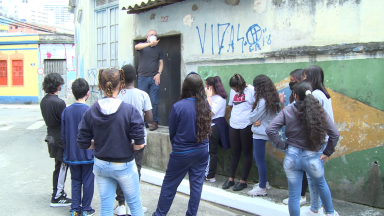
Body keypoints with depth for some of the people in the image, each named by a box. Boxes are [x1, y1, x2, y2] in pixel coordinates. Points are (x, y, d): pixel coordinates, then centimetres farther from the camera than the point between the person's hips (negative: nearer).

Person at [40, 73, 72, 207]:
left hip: (52, 137, 9)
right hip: (61, 139, -8)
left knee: (60, 167, 20)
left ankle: (59, 192, 32)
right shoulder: (59, 103, -22)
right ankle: (57, 198, 10)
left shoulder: (43, 101, 4)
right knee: (61, 167, 2)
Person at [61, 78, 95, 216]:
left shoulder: (66, 111, -3)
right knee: (87, 181, 8)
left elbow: (63, 134, 3)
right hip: (87, 153, -4)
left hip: (71, 154, 4)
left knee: (75, 181, 15)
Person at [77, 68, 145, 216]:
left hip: (101, 165, 3)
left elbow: (83, 144, -4)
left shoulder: (90, 112, -8)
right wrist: (127, 147, 1)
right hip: (124, 166, -3)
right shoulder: (130, 110, -17)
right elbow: (140, 144, -19)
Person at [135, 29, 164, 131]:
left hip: (154, 78, 0)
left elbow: (161, 62, 13)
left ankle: (155, 122, 2)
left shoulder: (159, 49, 14)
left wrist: (159, 73, -4)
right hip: (142, 77, 0)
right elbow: (137, 47, -15)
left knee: (154, 101, -3)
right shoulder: (142, 45, 9)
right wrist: (150, 44, -26)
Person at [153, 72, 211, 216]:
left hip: (181, 153, -3)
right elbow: (207, 129, 7)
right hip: (201, 151, 3)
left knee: (169, 185, 12)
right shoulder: (206, 106, -7)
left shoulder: (178, 106, -17)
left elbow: (172, 132, -4)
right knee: (197, 184, 13)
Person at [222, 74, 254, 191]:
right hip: (233, 125, 5)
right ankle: (231, 179, 20)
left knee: (246, 153, 6)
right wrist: (234, 116, 6)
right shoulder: (233, 91, 8)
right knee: (235, 153, 13)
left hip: (246, 126, -5)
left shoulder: (251, 90, -9)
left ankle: (243, 181, 13)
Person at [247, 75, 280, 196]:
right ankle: (264, 182, 31)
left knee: (260, 160, 0)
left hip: (260, 134, -10)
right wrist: (258, 120, -2)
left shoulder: (262, 101, -21)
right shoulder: (272, 99, 7)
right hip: (264, 132, 10)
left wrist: (254, 121, 6)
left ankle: (262, 188, 10)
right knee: (256, 158, 20)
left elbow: (252, 118, -15)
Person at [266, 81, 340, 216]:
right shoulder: (319, 111, -7)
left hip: (292, 156, -1)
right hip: (313, 158, 1)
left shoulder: (287, 111, -6)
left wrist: (282, 145, -1)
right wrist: (327, 152, 3)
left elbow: (270, 130, -11)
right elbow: (335, 134, -8)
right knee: (321, 184, 31)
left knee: (294, 195, 11)